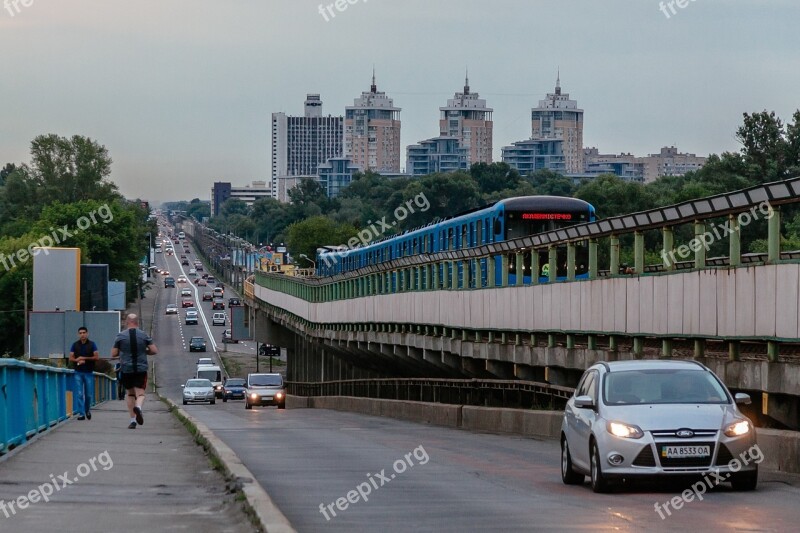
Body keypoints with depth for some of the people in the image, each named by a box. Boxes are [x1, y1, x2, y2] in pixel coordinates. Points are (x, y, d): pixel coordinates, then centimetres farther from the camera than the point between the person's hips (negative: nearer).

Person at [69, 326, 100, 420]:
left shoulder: (92, 344, 2)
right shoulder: (75, 345, 6)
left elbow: (96, 357, -5)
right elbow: (71, 358, 4)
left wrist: (84, 358, -12)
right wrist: (78, 360, -16)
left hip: (89, 373, -1)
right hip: (78, 373, 1)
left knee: (89, 394, 4)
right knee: (79, 394, -6)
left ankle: (87, 410, 28)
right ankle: (81, 413, -5)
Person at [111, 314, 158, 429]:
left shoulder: (120, 336, 1)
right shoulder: (144, 335, 2)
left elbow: (113, 354, 3)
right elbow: (154, 351, 0)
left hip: (126, 370, 1)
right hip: (141, 369, -1)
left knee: (130, 394, 14)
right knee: (140, 393, -2)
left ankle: (133, 420, 10)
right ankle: (138, 407, -35)